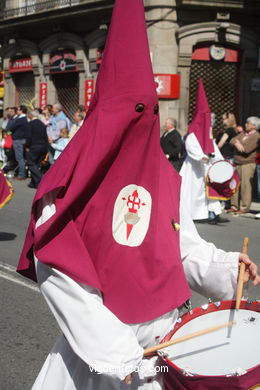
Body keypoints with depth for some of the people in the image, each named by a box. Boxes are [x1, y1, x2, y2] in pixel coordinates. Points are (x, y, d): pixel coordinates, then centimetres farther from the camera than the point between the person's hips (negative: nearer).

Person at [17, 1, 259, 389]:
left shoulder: (163, 174, 4)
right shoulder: (75, 180, -12)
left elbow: (185, 243, 9)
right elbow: (55, 271, -16)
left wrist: (225, 265, -11)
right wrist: (114, 350, -18)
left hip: (162, 337, 4)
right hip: (98, 341, -4)